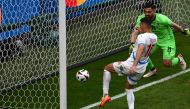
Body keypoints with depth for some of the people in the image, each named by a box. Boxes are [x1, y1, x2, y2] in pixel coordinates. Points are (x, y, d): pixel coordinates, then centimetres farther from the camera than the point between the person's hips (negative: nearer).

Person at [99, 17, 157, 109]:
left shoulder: (142, 37, -20)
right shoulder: (154, 37, 5)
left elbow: (140, 49, -39)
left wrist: (134, 65, -49)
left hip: (130, 66, -8)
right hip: (141, 70, 8)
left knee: (107, 68, 12)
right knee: (129, 88, 27)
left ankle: (105, 95, 4)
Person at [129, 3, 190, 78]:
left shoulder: (162, 19, -33)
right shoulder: (141, 18, -24)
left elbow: (173, 25, -15)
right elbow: (135, 32, -30)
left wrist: (184, 31, 2)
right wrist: (132, 44, -48)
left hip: (167, 40, -4)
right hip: (154, 39, 4)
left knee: (167, 64, -11)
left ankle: (179, 59, 27)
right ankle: (152, 70, 23)